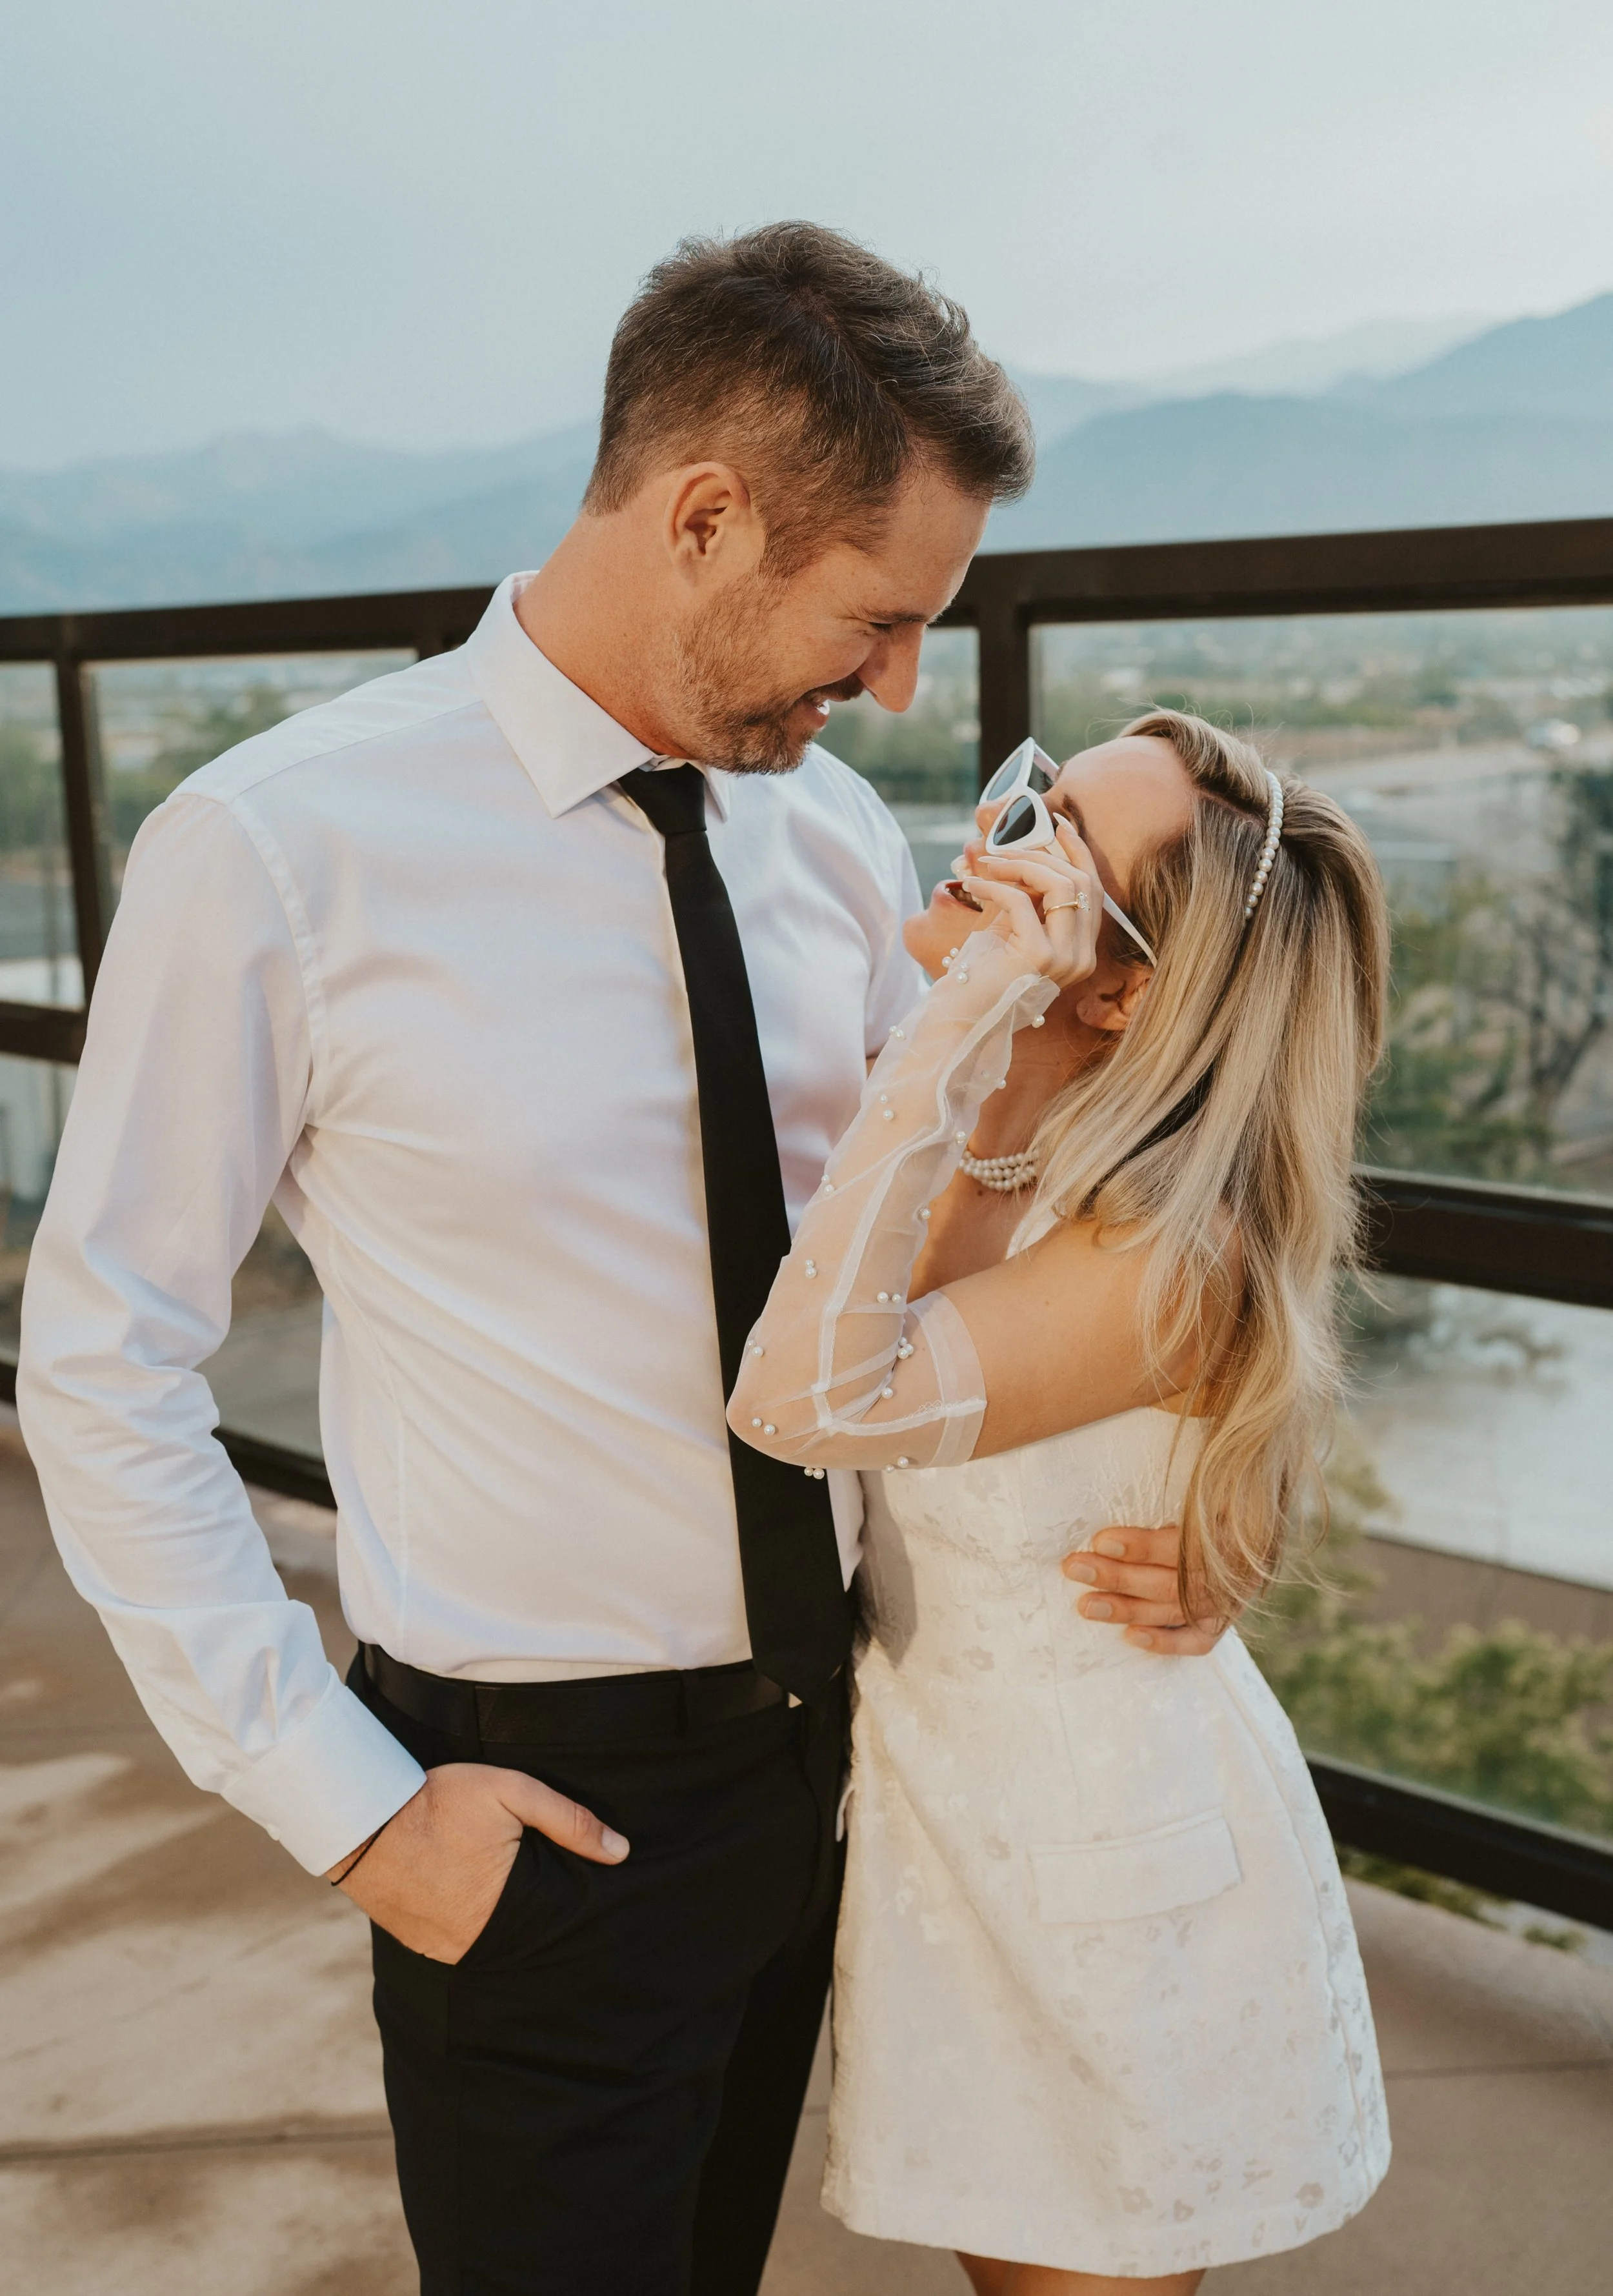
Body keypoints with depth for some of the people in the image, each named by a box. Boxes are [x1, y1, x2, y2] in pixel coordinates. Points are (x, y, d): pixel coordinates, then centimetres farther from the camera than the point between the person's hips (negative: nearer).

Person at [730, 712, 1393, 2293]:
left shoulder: (1169, 1256, -30)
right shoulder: (957, 1149, -7)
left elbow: (810, 1401, -42)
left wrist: (954, 1033, -41)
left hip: (1103, 1855, -7)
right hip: (947, 1803, 7)